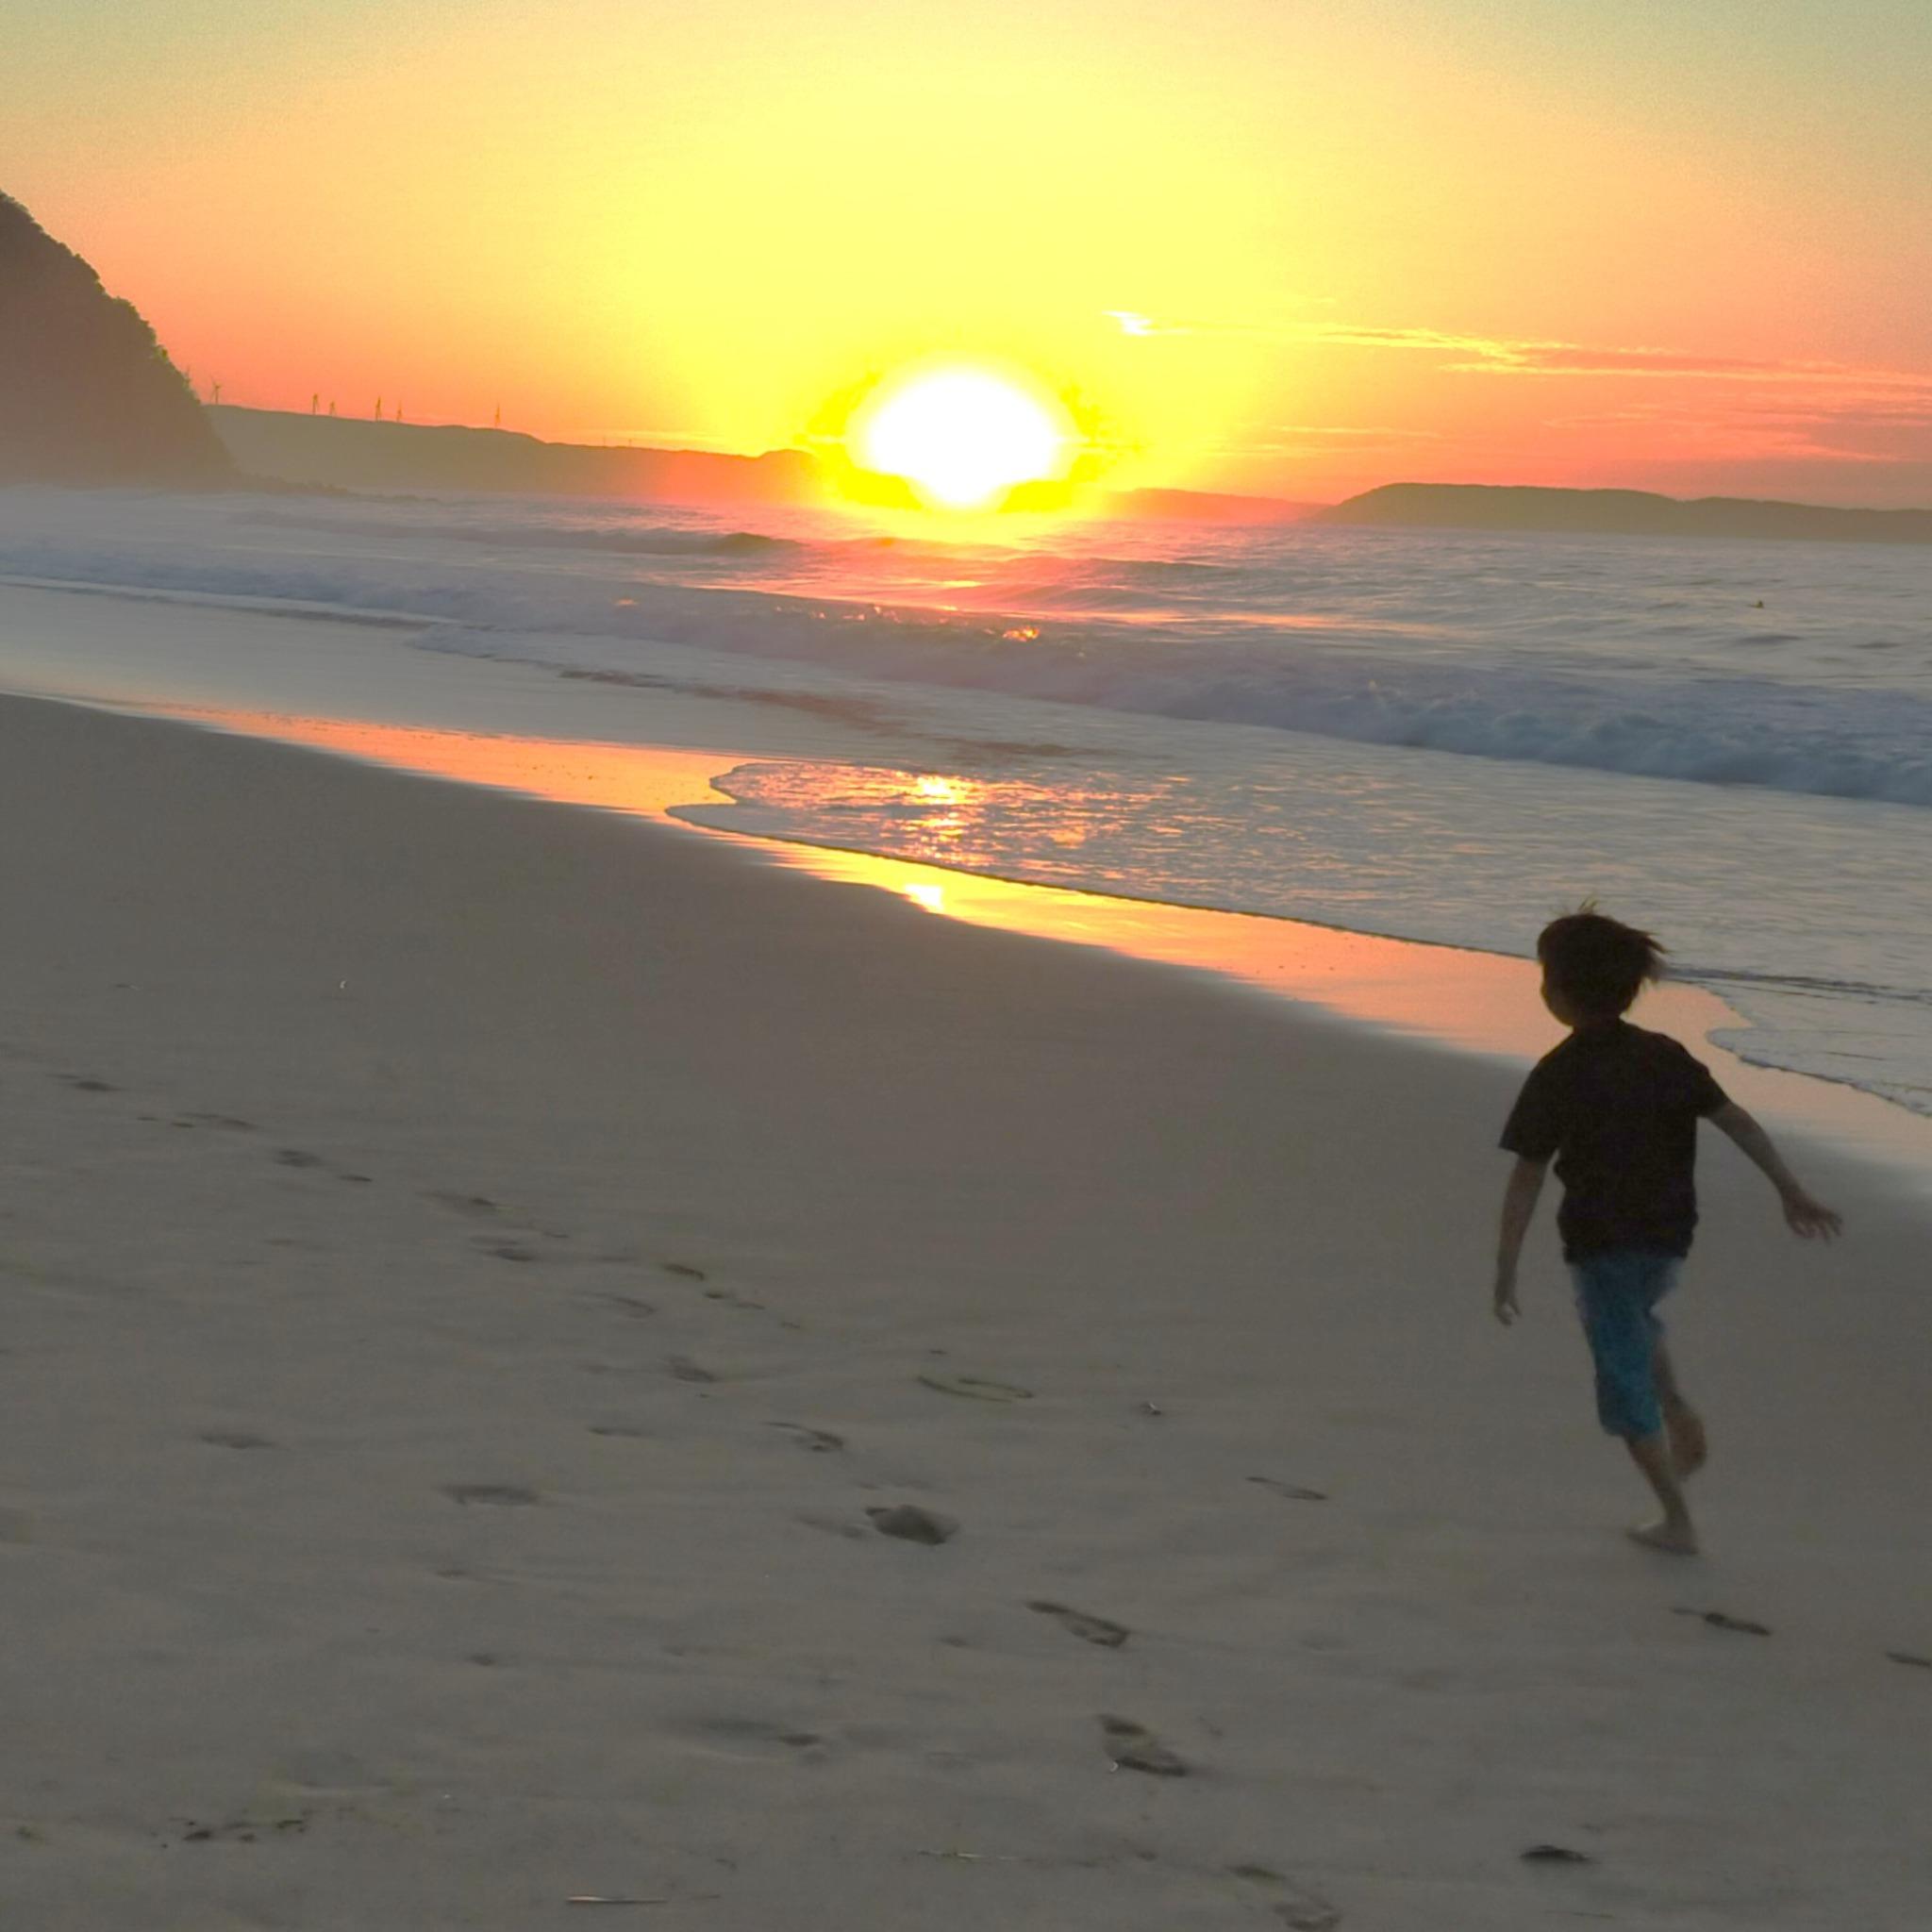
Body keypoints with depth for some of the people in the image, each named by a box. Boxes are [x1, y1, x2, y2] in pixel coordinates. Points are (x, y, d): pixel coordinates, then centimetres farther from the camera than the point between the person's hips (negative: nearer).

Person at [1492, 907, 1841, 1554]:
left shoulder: (1558, 1076, -15)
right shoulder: (1664, 1056, -1)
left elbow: (1526, 1180, -15)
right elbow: (1737, 1121, -3)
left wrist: (1505, 1272, -11)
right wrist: (1790, 1190, 2)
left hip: (1602, 1240, -5)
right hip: (1669, 1234, 5)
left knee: (1624, 1377, 7)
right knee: (1634, 1320, 35)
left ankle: (1677, 1521, 9)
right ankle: (1679, 1414, 14)